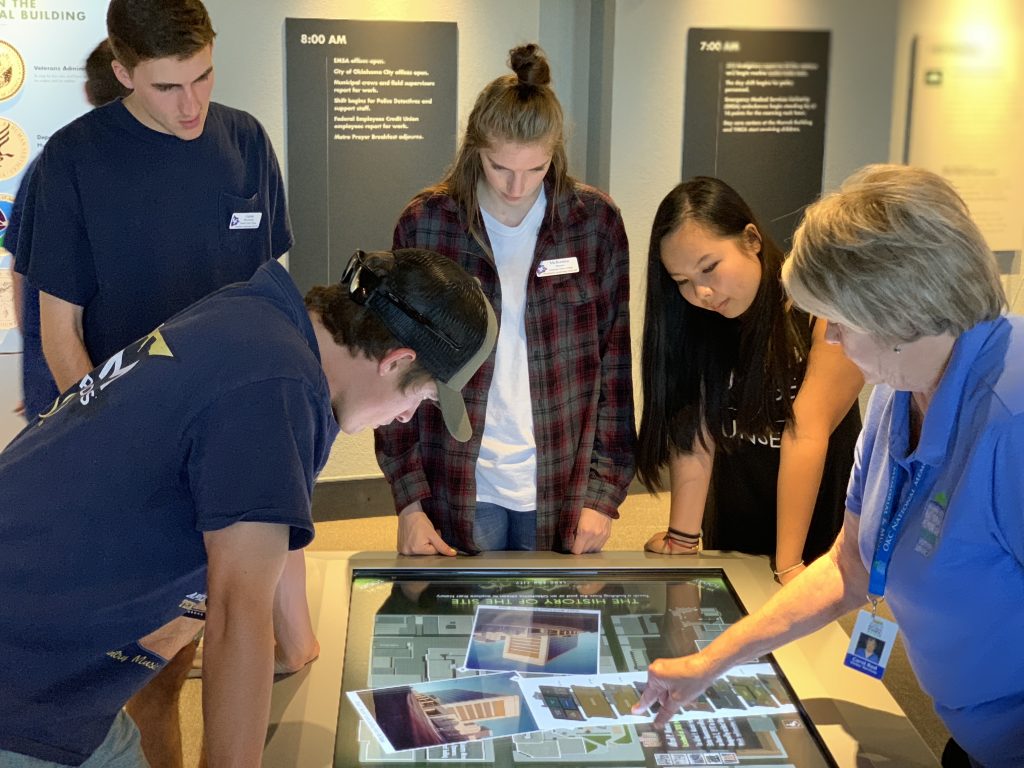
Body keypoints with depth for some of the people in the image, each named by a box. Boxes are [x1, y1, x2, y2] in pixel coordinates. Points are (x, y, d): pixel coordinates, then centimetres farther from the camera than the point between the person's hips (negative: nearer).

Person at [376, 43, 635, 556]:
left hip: (562, 491, 1)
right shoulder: (424, 224, -4)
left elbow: (617, 366, 0)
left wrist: (604, 494, -4)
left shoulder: (595, 221, -2)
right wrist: (409, 502, -6)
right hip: (459, 494, 0)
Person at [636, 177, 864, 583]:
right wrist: (681, 538, -21)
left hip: (818, 537, -3)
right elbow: (695, 428, -15)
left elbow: (807, 433, -26)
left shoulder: (827, 313, -22)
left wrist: (787, 566, -28)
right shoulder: (699, 321, -8)